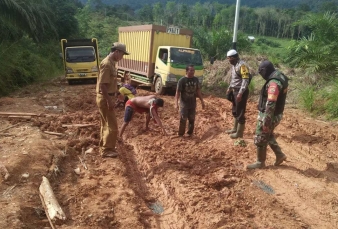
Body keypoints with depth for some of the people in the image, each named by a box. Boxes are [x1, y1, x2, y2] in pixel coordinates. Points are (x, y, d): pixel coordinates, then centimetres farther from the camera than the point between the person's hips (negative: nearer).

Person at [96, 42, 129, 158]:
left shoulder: (111, 63, 12)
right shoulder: (107, 64, -20)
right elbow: (102, 85, -24)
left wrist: (117, 93, 24)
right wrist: (109, 101, -23)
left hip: (107, 97, 10)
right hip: (104, 98, -10)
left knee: (106, 123, 17)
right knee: (112, 125, -3)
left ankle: (103, 146, 29)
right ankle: (106, 150, 7)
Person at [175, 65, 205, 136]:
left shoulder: (196, 79, 1)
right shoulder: (182, 80, -14)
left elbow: (198, 91, 10)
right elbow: (178, 92, -15)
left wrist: (202, 101, 10)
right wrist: (176, 103, -23)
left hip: (193, 104, 5)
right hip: (184, 104, -5)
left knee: (192, 120, 14)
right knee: (183, 120, 1)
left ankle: (190, 133, 30)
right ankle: (180, 135, 15)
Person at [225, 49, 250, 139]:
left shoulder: (242, 65, -19)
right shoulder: (234, 65, 11)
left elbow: (245, 80, -24)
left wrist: (240, 93, -27)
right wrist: (229, 88, 21)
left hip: (241, 92, -10)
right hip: (235, 91, 10)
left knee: (240, 113, -1)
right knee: (235, 111, 19)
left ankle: (239, 132, 9)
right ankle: (235, 129, 33)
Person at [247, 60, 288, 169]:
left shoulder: (273, 83, -26)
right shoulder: (280, 78, 8)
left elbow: (270, 104, -30)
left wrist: (266, 122, -28)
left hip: (269, 116, -10)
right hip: (275, 114, 10)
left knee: (260, 139, 5)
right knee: (268, 136, 26)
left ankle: (260, 162, 21)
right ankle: (279, 155, 33)